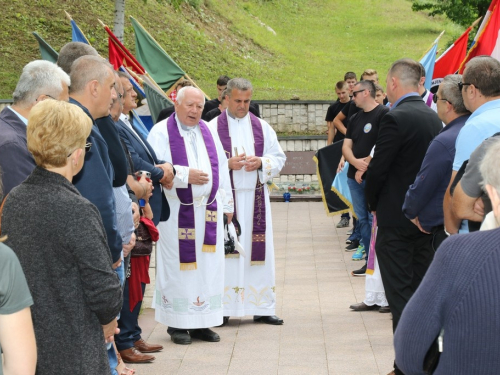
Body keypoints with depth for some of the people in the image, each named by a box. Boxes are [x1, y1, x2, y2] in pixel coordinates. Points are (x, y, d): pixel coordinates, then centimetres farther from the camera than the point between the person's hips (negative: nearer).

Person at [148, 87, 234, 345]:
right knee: (179, 267, -2)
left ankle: (201, 322, 13)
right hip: (176, 212, -5)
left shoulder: (208, 133, 15)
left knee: (208, 267, 5)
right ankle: (177, 324, 6)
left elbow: (221, 170, 16)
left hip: (208, 211, 5)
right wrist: (185, 175, -19)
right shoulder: (161, 132, -2)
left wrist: (226, 206, 13)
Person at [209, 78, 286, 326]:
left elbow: (279, 158, 11)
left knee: (259, 249, 3)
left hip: (256, 197, 3)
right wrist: (228, 164, -16)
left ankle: (262, 308, 8)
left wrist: (261, 163, -8)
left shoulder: (262, 127, 11)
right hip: (225, 196, -3)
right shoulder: (213, 127, 1)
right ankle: (223, 307, 0)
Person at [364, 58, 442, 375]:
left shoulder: (395, 119, -17)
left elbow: (378, 169, -15)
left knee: (400, 293, -3)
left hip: (396, 218, -8)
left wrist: (373, 203, 2)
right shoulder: (433, 118, 7)